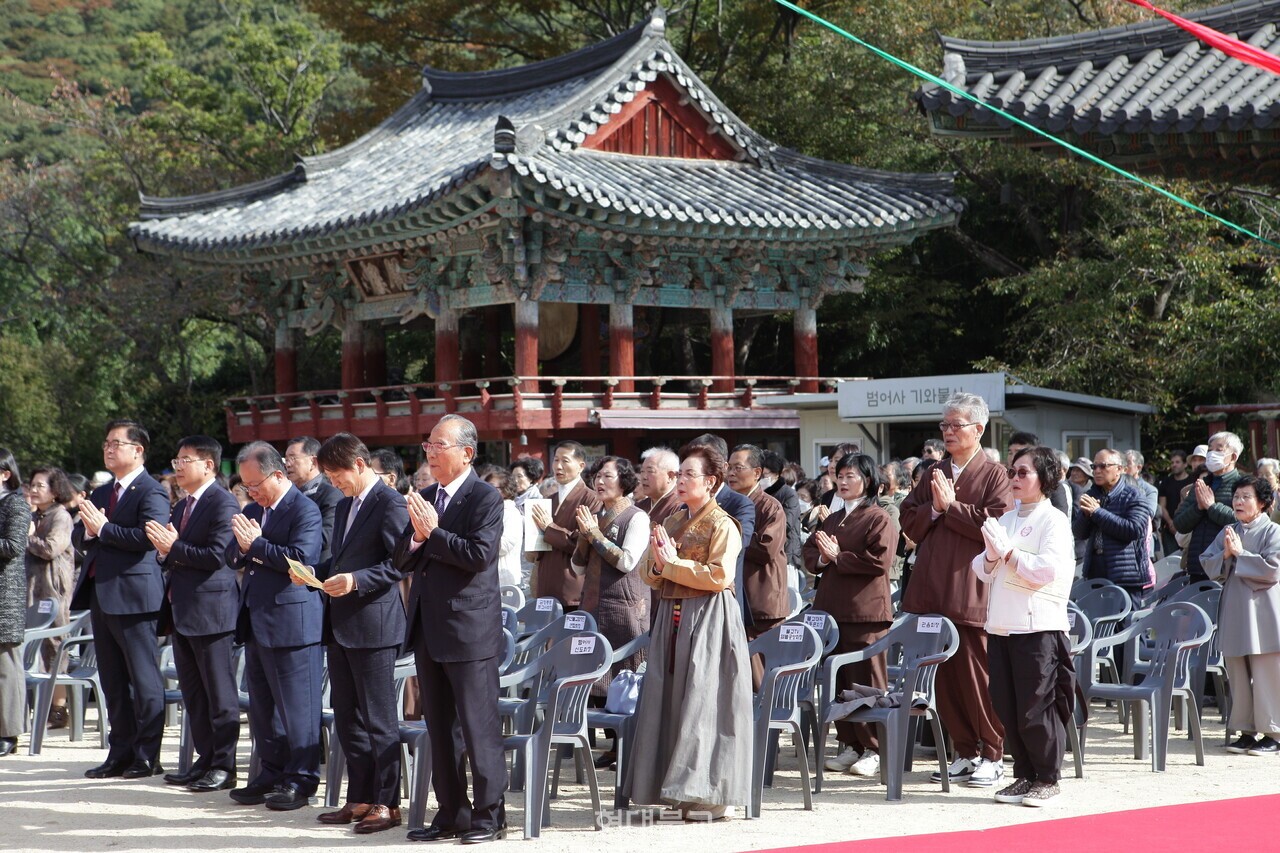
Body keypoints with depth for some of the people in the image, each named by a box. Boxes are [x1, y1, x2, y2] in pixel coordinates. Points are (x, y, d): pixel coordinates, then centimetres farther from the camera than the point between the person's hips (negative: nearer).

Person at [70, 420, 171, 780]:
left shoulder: (151, 493, -8)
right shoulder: (101, 493, 18)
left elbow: (146, 537, -22)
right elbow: (85, 538, 20)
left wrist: (104, 528, -17)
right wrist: (89, 531, -2)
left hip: (133, 595, -9)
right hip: (100, 593, 9)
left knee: (143, 678, -3)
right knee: (113, 681, 12)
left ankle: (147, 756, 2)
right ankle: (120, 754, 18)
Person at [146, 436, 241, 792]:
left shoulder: (223, 503, -12)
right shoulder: (181, 507, 17)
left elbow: (217, 556, -21)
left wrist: (174, 548, -18)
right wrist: (164, 552, -1)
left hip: (210, 610, -10)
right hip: (183, 611, 10)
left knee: (220, 693, -2)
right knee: (192, 692, 13)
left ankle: (223, 766, 2)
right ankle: (205, 759, 21)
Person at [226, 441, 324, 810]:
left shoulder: (304, 510, -11)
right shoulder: (253, 510, 16)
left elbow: (300, 559, -22)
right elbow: (233, 557, 16)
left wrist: (256, 544, -18)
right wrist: (242, 546, -6)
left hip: (291, 621, -9)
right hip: (256, 622, 9)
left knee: (296, 705, -3)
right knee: (261, 705, 13)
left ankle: (301, 779, 3)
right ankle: (271, 773, 22)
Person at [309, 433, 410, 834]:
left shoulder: (390, 504, -11)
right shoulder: (344, 506, 18)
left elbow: (399, 563, -17)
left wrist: (355, 581, -26)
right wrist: (313, 573, 7)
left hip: (373, 626, -9)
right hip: (339, 627, 9)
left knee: (379, 720, -3)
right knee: (347, 718, 13)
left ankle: (387, 804, 2)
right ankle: (359, 799, 20)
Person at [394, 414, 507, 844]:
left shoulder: (486, 498, -9)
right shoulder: (424, 499, 13)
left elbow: (480, 555, -20)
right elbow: (403, 561, 12)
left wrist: (433, 533, -16)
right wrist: (416, 538, -9)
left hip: (469, 629, -8)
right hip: (428, 629, 8)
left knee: (478, 726, -3)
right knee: (439, 728, 12)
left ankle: (488, 815, 5)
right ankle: (451, 813, 20)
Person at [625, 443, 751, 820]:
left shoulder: (722, 525, -7)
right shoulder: (672, 521, 15)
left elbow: (720, 575, -18)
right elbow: (646, 572, 15)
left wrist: (673, 565, -15)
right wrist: (657, 565, -7)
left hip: (708, 619, -7)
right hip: (672, 616, 7)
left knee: (704, 701, -6)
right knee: (671, 698, 7)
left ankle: (710, 793, 0)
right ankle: (674, 786, 14)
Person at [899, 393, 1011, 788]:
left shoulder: (994, 474, -2)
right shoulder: (933, 474, 15)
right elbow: (909, 524, 12)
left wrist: (951, 506, -12)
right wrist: (933, 507, -6)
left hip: (972, 592, -6)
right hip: (932, 590, 6)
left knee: (977, 675, -1)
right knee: (945, 677, 8)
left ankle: (993, 755, 9)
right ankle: (964, 753, 17)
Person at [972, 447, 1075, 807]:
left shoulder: (1054, 520, -3)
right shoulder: (1005, 519, 17)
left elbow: (1048, 568, -16)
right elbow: (983, 571, 15)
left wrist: (1008, 552, -11)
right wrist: (991, 554, -6)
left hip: (1037, 626, -7)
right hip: (1001, 625, 7)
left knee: (1036, 709, -3)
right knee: (1008, 709, 8)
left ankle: (1047, 779, 8)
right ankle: (1024, 775, 18)